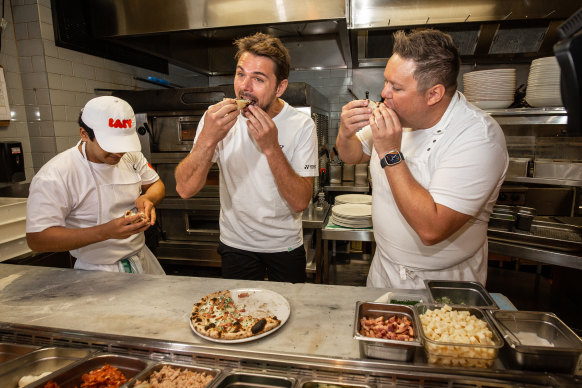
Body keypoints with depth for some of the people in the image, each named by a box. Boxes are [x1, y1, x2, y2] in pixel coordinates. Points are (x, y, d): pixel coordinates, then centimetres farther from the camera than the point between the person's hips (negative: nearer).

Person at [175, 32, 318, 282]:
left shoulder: (301, 126, -16)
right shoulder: (217, 119, -13)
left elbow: (300, 203, -22)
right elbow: (184, 189, -19)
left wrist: (271, 147, -33)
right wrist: (208, 137, -34)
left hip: (285, 246, 0)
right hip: (236, 245, 1)